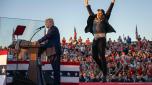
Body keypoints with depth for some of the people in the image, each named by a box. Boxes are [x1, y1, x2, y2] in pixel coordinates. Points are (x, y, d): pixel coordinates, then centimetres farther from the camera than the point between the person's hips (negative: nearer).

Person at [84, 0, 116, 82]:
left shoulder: (104, 19, 5)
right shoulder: (94, 19, 16)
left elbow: (109, 11, 4)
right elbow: (90, 12, 28)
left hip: (102, 38, -5)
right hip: (95, 39, 5)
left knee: (102, 56, -10)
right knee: (94, 56, 3)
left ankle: (104, 75, -7)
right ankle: (103, 69, 23)